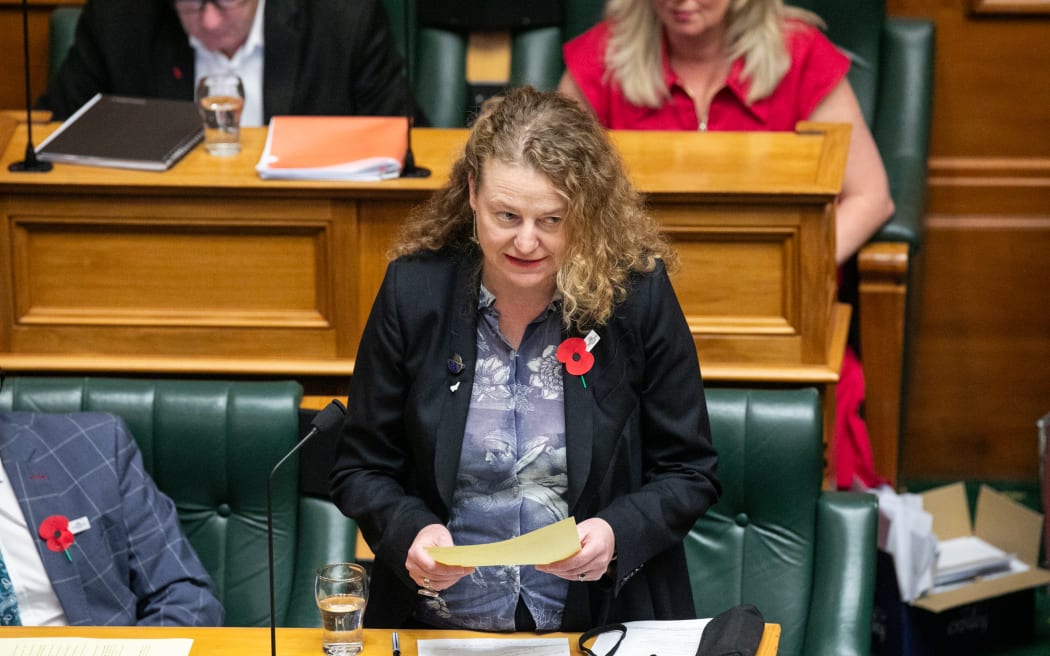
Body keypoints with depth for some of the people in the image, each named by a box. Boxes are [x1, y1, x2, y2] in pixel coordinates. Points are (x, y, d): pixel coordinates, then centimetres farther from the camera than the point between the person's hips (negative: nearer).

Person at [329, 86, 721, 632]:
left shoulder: (638, 295, -2)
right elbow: (359, 469, 9)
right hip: (441, 629, 1)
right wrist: (410, 533, -12)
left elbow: (690, 473, 6)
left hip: (604, 625, -1)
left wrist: (618, 534, -13)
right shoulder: (413, 291, 1)